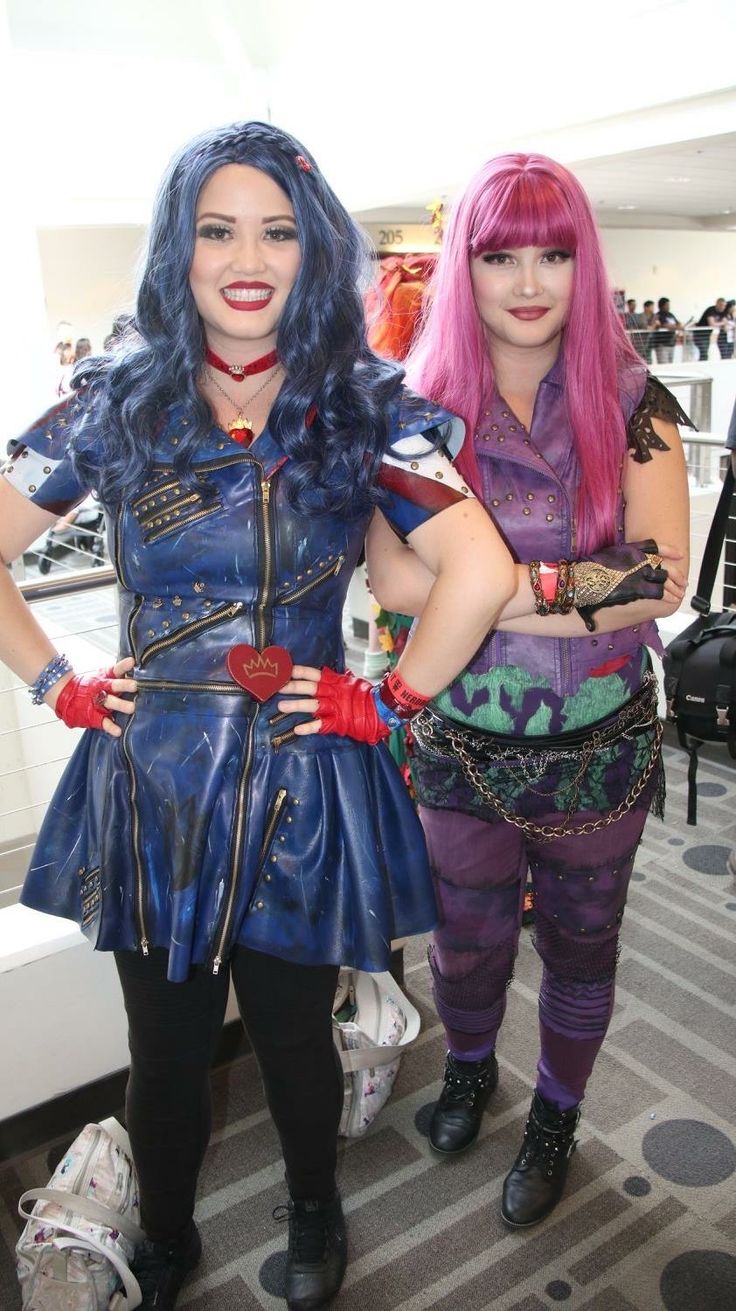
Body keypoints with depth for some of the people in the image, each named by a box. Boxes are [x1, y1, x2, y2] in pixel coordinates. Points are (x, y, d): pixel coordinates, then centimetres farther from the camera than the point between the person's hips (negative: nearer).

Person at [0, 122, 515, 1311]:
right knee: (166, 1054, 17)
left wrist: (389, 702, -12)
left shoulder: (363, 405, -5)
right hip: (148, 784, 2)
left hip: (301, 789, -1)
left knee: (295, 1039, 17)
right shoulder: (115, 402, 0)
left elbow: (480, 570, -15)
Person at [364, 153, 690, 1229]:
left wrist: (490, 583, -22)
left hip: (601, 747, 1)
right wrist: (578, 589, -22)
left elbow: (664, 576, -16)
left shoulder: (634, 404, -6)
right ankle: (469, 1067, 55)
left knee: (581, 942, 19)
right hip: (461, 741, 0)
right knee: (466, 938, 20)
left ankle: (556, 1117, 49)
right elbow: (394, 579, -18)